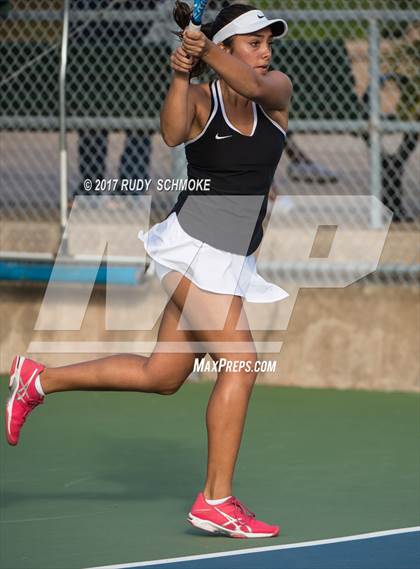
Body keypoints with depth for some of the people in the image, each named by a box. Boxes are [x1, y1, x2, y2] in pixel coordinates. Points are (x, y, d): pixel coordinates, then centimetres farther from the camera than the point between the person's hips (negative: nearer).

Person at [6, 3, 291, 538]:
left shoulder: (277, 91, 4)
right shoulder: (199, 99, -7)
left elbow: (252, 84, -20)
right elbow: (172, 133, -28)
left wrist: (206, 48, -27)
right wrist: (181, 73, -40)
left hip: (231, 261, 7)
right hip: (193, 245, -7)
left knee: (160, 375, 11)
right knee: (240, 363, -17)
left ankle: (38, 378, 26)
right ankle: (216, 502, -12)